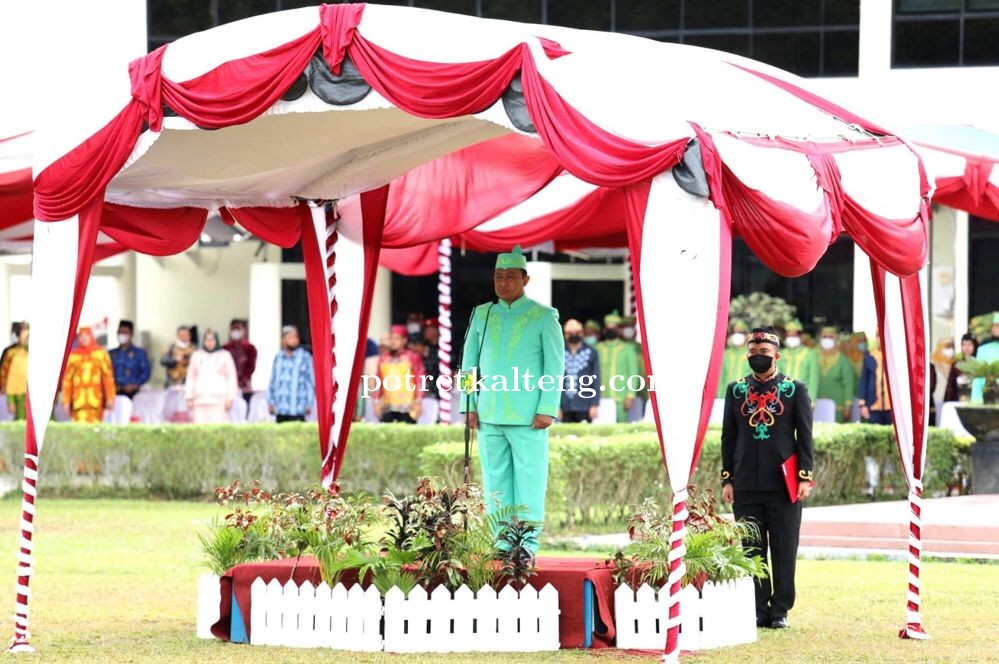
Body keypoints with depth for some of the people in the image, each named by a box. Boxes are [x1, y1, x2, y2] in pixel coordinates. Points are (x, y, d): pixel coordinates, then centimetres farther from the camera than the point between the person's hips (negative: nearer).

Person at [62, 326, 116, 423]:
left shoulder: (101, 354, 8)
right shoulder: (72, 356, 9)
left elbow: (108, 377, 4)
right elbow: (67, 380, 8)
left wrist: (110, 398, -4)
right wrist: (66, 401, 2)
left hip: (95, 400, 0)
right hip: (78, 400, 0)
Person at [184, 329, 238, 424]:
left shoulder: (225, 355, 6)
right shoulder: (196, 355, 14)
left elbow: (231, 377, 4)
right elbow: (190, 378, 16)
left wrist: (230, 398, -3)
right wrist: (189, 398, 10)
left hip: (219, 400, -3)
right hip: (200, 400, 3)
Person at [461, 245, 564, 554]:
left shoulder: (544, 317, 0)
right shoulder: (482, 314, 11)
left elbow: (555, 365, -2)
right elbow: (469, 363, 15)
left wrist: (547, 410, -10)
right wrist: (469, 406, 7)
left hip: (527, 418, -4)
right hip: (490, 415, 4)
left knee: (530, 480, -4)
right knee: (495, 480, 5)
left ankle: (528, 548, 0)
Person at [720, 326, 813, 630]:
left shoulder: (795, 389, 3)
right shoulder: (735, 390, 9)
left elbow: (805, 436, 2)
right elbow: (728, 437, 10)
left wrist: (804, 477, -5)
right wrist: (727, 479, 4)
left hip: (784, 485, -2)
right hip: (746, 487, 2)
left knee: (784, 551, 1)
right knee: (751, 550, 3)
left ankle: (780, 610, 8)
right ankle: (757, 611, 9)